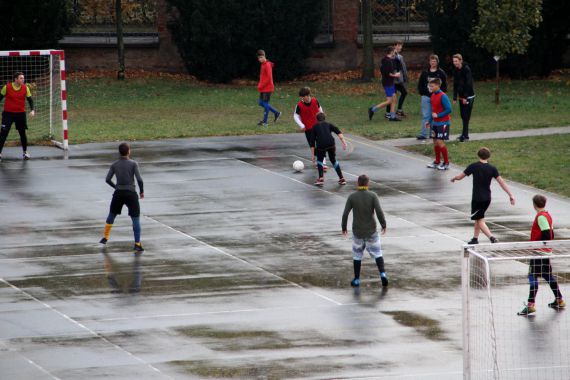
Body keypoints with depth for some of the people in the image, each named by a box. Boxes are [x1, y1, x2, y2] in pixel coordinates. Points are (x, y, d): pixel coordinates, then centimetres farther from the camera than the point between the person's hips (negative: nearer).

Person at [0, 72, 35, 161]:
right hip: (8, 113, -2)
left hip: (20, 114, 2)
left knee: (22, 133, 12)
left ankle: (25, 152, 28)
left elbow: (30, 99, 1)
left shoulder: (25, 88, -2)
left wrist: (32, 110, -14)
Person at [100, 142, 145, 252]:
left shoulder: (114, 165, 3)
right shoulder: (133, 164, -7)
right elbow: (139, 179, -14)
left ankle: (105, 237, 31)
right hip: (131, 194, -3)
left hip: (118, 194, 3)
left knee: (111, 215, 23)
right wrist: (142, 191, 1)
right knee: (136, 219, 1)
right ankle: (137, 244, -3)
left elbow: (107, 179, 0)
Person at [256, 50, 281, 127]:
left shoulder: (267, 65, -16)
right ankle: (276, 113, 22)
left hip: (267, 88, -10)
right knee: (261, 103, 13)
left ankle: (265, 121, 0)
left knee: (265, 103, -5)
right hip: (263, 88, 10)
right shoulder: (263, 65, 13)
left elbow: (269, 78, -20)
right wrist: (260, 85, 10)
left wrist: (261, 86, -16)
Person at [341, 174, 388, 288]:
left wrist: (344, 227, 7)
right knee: (377, 253, 9)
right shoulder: (372, 196, -9)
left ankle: (356, 279, 16)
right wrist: (383, 224, -2)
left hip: (357, 232, 1)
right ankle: (382, 274, -10)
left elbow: (345, 214, -6)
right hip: (371, 231, -1)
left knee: (357, 255, 15)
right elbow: (379, 211, -16)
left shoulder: (352, 197, -6)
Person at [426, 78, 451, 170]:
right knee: (435, 142, 11)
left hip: (443, 123, -8)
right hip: (435, 123, 8)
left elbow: (449, 109, -20)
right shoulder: (432, 95, 8)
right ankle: (437, 162, 22)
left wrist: (437, 115, -19)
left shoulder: (443, 96, -17)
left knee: (440, 142, -10)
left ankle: (446, 163, 1)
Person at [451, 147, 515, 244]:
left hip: (477, 198, -5)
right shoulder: (492, 168, -3)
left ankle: (492, 237, -23)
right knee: (478, 218, 23)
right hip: (487, 198, 5)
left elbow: (460, 177, -3)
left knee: (480, 221, -3)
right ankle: (475, 239, 31)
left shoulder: (474, 166, -11)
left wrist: (453, 178, 20)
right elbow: (501, 182, -7)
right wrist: (510, 195, -5)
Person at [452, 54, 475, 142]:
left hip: (469, 96, -7)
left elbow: (468, 83, -17)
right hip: (461, 96, 7)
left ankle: (465, 135, -10)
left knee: (466, 115, -9)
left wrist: (465, 97, -19)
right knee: (463, 115, 8)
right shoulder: (455, 70, 7)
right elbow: (455, 84, 9)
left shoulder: (466, 69, -14)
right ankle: (465, 134, 14)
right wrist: (455, 98, 3)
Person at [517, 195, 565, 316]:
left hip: (539, 252, -10)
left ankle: (530, 305, -13)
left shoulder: (541, 217, -16)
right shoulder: (547, 215, 11)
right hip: (546, 252, 10)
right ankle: (559, 301, 26)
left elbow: (547, 235, -23)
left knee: (533, 276, -9)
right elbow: (551, 234, 15)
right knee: (548, 275, 19)